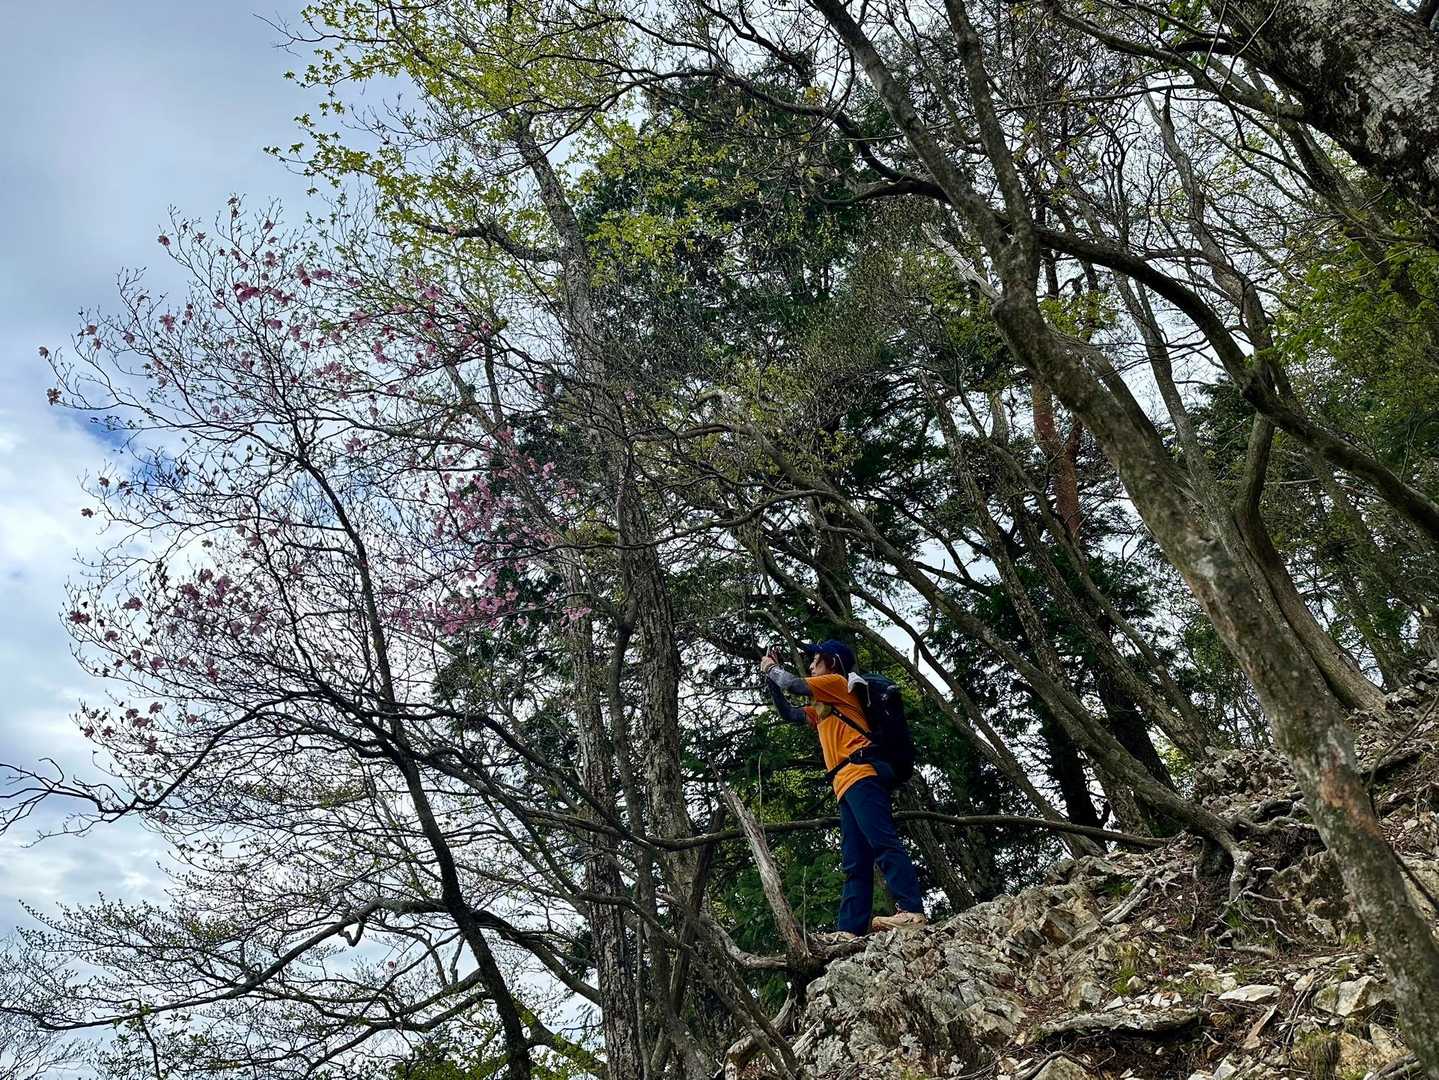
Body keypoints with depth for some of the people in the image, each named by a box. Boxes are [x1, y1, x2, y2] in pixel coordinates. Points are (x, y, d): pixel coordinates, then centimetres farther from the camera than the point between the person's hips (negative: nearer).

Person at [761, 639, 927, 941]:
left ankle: (912, 910, -27)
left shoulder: (839, 682, 7)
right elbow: (789, 713, 37)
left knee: (883, 842, -20)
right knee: (855, 863, 1)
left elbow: (794, 684, -2)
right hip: (847, 784, 10)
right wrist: (770, 678, 30)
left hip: (860, 774, -10)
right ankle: (852, 929, -2)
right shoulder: (822, 709, 32)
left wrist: (771, 667, 16)